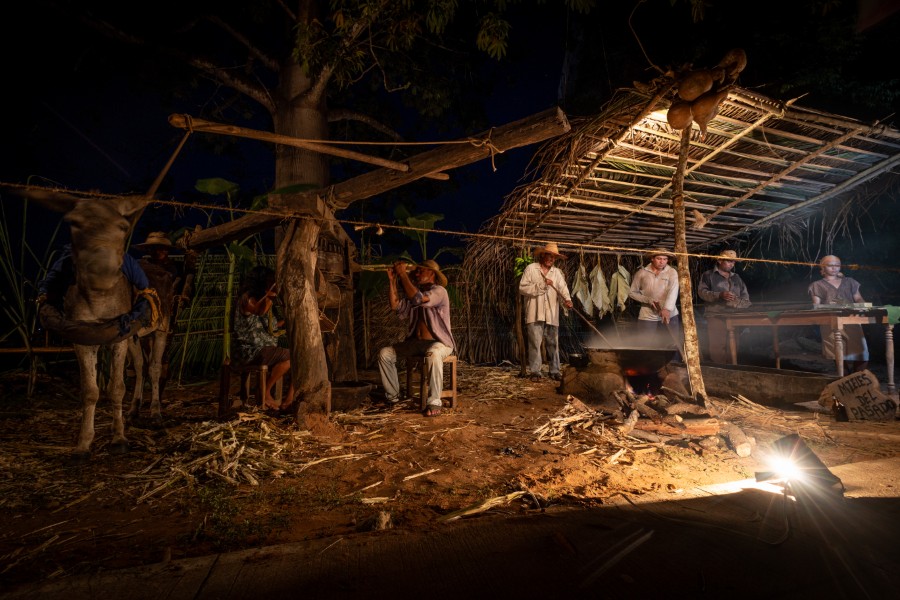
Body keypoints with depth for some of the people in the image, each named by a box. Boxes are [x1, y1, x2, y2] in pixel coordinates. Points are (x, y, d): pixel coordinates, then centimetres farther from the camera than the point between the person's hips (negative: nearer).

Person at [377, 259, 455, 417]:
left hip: (439, 343, -7)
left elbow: (418, 299, -26)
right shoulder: (415, 292, 17)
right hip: (416, 342, 7)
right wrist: (392, 280, -3)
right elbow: (396, 306, 1)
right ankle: (393, 396, 1)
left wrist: (403, 275, -19)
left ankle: (434, 402, -32)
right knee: (384, 353, -6)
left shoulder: (439, 291, -7)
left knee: (433, 354, -40)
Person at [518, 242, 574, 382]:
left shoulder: (557, 272, 15)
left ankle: (554, 370, 18)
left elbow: (562, 288, 0)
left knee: (553, 343, 8)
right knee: (535, 342, -4)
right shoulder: (531, 268, 3)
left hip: (552, 315, 4)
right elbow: (522, 288, -7)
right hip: (535, 313, -4)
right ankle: (535, 371, 4)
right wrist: (541, 285, -13)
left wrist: (567, 299, -20)